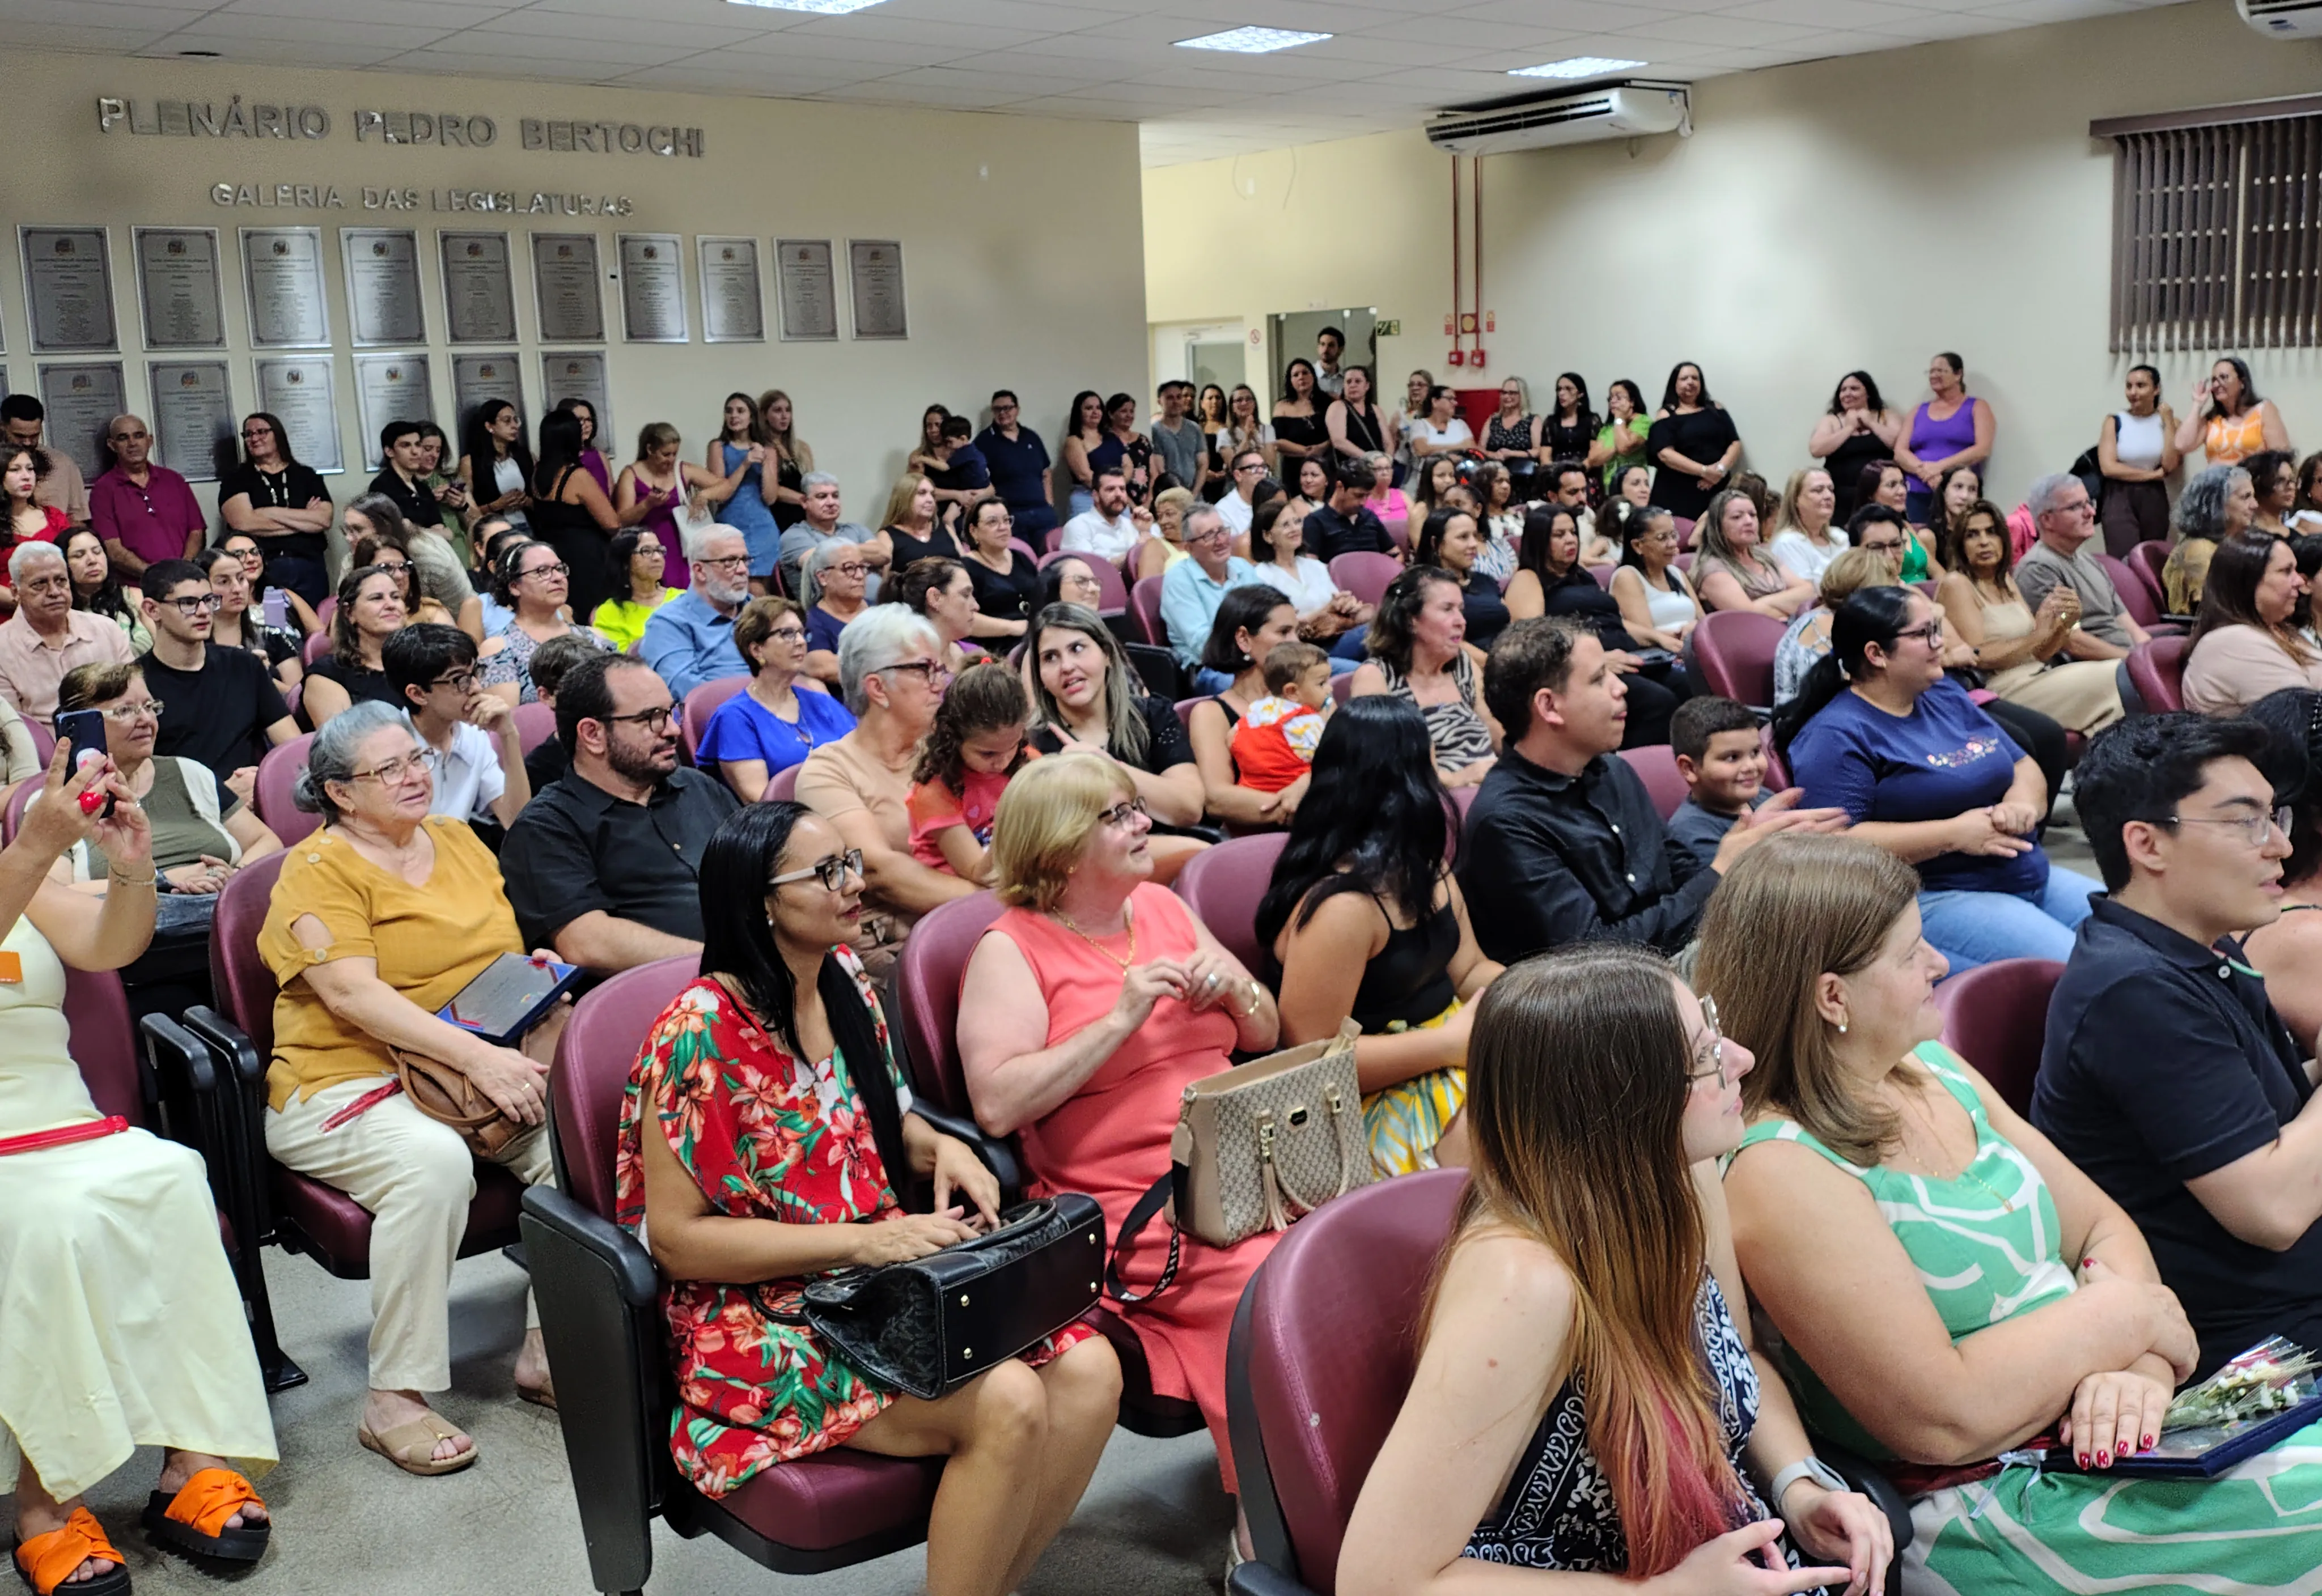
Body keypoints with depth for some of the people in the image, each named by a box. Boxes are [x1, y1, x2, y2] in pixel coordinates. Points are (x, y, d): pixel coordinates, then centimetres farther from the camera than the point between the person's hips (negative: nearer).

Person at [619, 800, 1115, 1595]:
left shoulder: (845, 980, 7)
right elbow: (676, 1238, -15)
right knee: (1007, 1403, -28)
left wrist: (940, 1145, -2)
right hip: (763, 1317, -7)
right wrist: (859, 1240, -22)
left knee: (1090, 1372, -16)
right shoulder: (703, 1030, -15)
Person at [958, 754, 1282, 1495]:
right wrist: (1118, 1021, -15)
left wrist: (1232, 987, 3)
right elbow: (997, 1105, -14)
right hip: (1123, 1210, -6)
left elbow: (1265, 1036, 25)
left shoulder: (1163, 907, 18)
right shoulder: (1013, 948, 0)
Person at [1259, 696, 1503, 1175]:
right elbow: (1313, 1054, -21)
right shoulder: (1342, 906, -22)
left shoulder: (1426, 871, 8)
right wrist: (1452, 1042, -21)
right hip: (1386, 1098, -9)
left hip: (1449, 1042, 9)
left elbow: (1469, 971, 15)